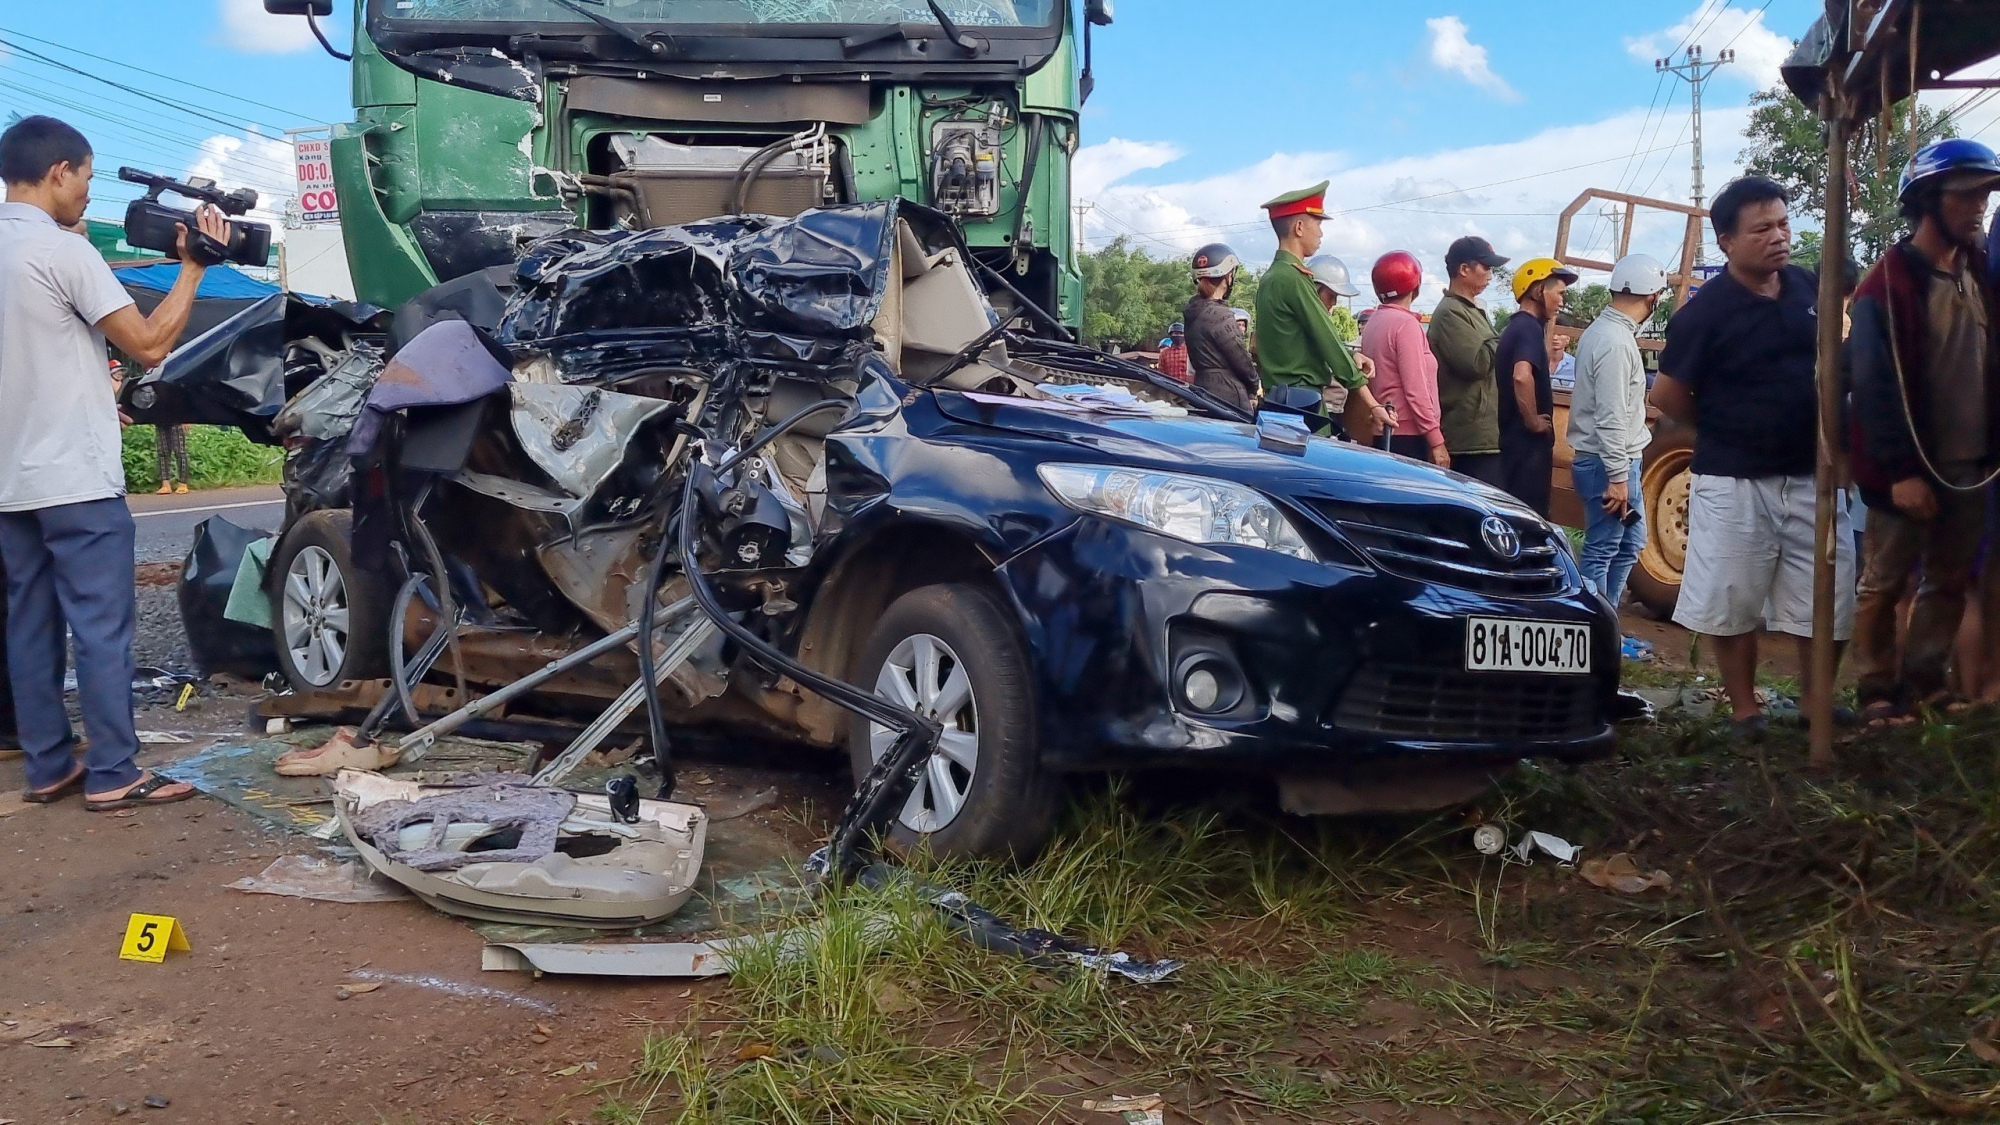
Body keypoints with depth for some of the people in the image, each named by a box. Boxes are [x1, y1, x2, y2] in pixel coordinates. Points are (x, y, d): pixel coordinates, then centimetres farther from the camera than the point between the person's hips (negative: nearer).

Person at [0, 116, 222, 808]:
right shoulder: (61, 250, -14)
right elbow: (149, 345, -15)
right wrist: (194, 264, -7)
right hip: (76, 479, -8)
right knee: (102, 627, -4)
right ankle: (113, 776, -1)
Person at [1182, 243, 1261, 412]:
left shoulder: (1193, 311, 10)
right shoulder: (1220, 315, -16)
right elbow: (1240, 360, -11)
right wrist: (1256, 386, 8)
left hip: (1204, 388, 9)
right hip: (1229, 396, -9)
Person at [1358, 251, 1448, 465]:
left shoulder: (1373, 323, 13)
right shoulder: (1406, 323, -11)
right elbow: (1416, 390, -15)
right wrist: (1436, 441, -13)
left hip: (1384, 433, 9)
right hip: (1408, 436, -9)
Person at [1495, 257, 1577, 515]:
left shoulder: (1516, 326, 15)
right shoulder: (1530, 327, -15)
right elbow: (1522, 376, -33)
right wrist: (1533, 422, -23)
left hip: (1513, 438, 10)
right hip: (1527, 441, -10)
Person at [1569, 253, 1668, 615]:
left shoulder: (1605, 330, 12)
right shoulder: (1615, 342, -20)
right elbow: (1610, 417, -24)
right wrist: (1617, 476, -23)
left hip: (1615, 460, 10)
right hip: (1609, 463, -10)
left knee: (1630, 543, 18)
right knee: (1602, 552, -3)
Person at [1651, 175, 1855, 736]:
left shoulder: (1810, 289, 5)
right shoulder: (1706, 309, -12)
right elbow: (1666, 395, -10)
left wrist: (1822, 427, 10)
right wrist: (1725, 430, 2)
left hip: (1811, 476, 5)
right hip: (1734, 482, -5)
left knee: (1830, 595, 9)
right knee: (1733, 603, 2)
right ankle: (1745, 710, 16)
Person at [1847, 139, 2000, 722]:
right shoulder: (1888, 285, -13)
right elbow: (1874, 386, -16)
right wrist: (1901, 470, -18)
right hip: (1909, 468, -7)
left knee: (1951, 581, 13)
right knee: (1883, 585, 3)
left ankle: (1924, 678, 25)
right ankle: (1877, 691, 13)